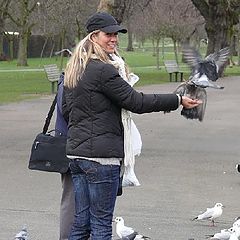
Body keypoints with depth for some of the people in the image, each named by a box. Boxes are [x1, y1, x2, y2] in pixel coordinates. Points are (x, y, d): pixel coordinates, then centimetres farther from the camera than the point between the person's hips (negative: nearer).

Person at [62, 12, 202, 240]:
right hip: (101, 154, -9)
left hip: (75, 152, 9)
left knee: (81, 221, 13)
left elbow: (66, 109, 19)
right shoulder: (103, 70, -15)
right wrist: (178, 100, -8)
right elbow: (136, 101, -14)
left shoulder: (73, 69, 13)